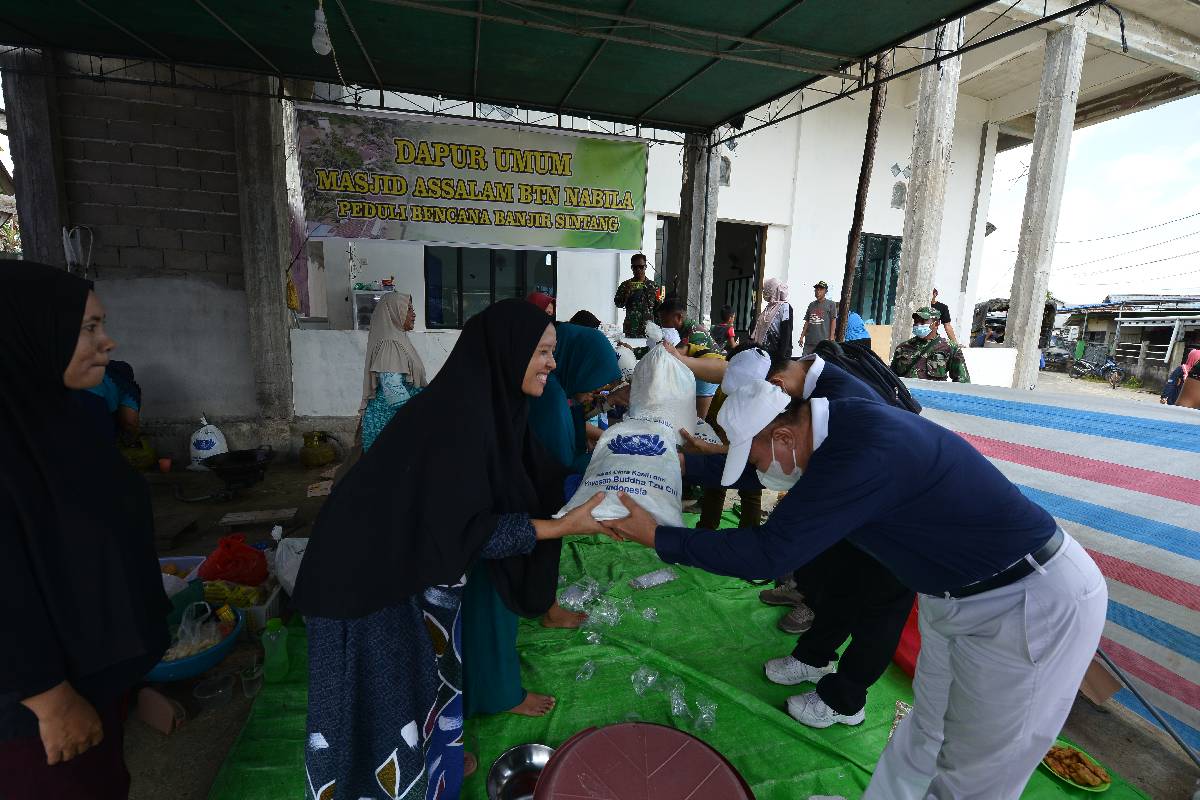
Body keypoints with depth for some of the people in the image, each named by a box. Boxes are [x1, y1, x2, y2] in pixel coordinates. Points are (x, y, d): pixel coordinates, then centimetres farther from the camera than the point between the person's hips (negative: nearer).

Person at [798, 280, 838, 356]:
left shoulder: (831, 304, 4)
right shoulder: (811, 304, 18)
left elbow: (833, 321, 0)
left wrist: (831, 338, -7)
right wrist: (802, 336, 13)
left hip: (823, 341, -5)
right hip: (809, 341, 5)